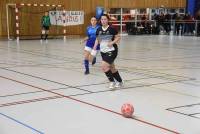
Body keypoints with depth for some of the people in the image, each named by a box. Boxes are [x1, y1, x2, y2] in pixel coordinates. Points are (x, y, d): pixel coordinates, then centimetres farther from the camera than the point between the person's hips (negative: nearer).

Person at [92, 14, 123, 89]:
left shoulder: (111, 29, -11)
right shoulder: (99, 30, 3)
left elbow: (118, 37, -4)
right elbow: (97, 40, 15)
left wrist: (112, 42, -19)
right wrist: (94, 49, 9)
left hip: (111, 50, -6)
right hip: (103, 51, 6)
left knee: (104, 66, -18)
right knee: (111, 68, 13)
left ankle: (112, 81, 0)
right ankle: (120, 82, 31)